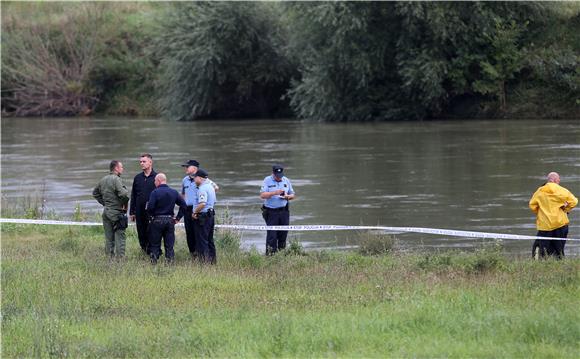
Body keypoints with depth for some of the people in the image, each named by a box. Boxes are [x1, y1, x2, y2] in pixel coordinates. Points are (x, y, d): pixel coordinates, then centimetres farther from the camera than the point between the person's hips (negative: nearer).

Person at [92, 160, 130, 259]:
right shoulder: (116, 179, -15)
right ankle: (120, 257, -6)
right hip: (117, 212, -7)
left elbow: (95, 193, 23)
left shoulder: (103, 180, 11)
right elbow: (123, 194, -27)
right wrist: (124, 204, -9)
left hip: (106, 211, 7)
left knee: (109, 238, 12)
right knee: (119, 237, -3)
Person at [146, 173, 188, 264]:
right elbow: (183, 205, 5)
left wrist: (151, 215, 3)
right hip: (170, 221, 3)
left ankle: (154, 262, 4)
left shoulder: (155, 192, -10)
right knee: (169, 245, 8)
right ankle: (170, 262, 6)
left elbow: (150, 207, -17)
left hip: (157, 220, -3)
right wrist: (178, 218, 9)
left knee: (155, 244, 6)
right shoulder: (174, 192, 4)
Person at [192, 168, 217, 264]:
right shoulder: (210, 187, 14)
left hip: (203, 217, -10)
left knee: (201, 241, -5)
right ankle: (213, 260, 20)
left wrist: (195, 212, -15)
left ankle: (204, 260, -6)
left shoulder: (202, 189, -17)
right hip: (211, 215, 10)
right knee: (209, 240, 16)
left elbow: (202, 204, -29)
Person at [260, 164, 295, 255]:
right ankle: (270, 254, -6)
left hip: (284, 212, 4)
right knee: (271, 235, -8)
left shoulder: (286, 181, 10)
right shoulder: (267, 180, -2)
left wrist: (287, 197, -7)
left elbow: (292, 195, 16)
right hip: (271, 212, -4)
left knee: (283, 234, 6)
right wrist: (275, 193, -23)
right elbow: (262, 195, -12)